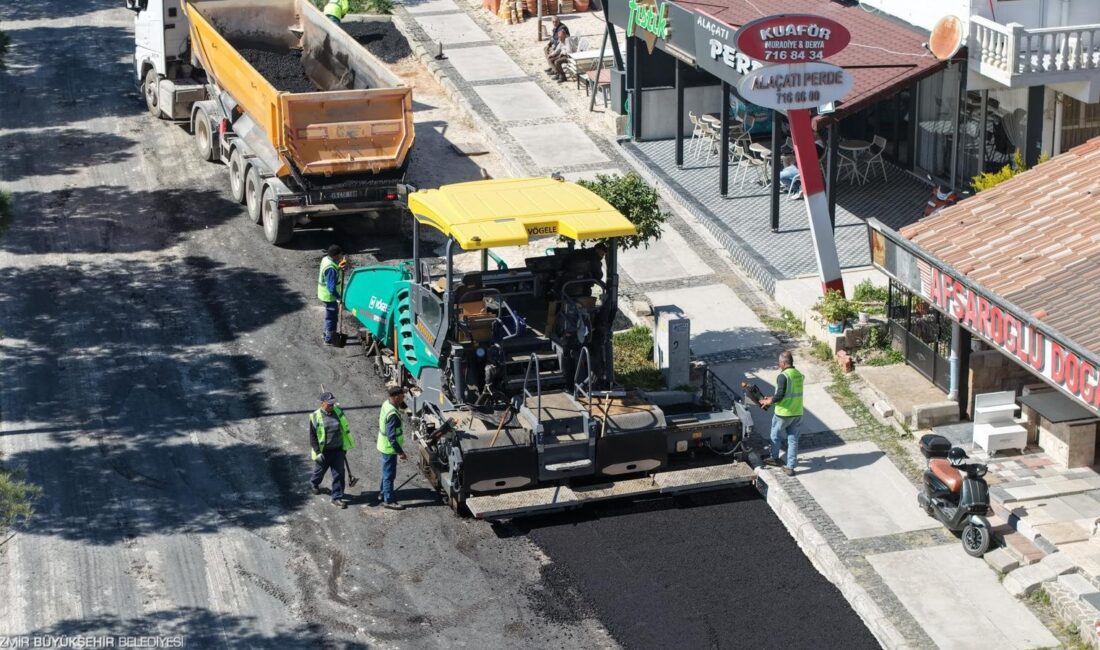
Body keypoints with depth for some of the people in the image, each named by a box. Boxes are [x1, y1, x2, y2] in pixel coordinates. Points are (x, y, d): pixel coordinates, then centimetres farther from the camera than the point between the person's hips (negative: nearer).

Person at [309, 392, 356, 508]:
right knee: (320, 471, 20)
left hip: (338, 450, 2)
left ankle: (337, 497, 8)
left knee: (339, 474, 0)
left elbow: (344, 429, 11)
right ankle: (314, 483, 52)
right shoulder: (315, 417, -14)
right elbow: (312, 436, -11)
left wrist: (344, 447, 14)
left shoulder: (338, 412, -2)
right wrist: (317, 452, -15)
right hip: (323, 452, -2)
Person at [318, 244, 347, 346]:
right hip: (329, 295, -9)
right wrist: (339, 297, -17)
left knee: (331, 314, 26)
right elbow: (331, 287, -31)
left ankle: (327, 334, 41)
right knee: (332, 316, 6)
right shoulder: (331, 268, -32)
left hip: (325, 293, 9)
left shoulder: (326, 259, -3)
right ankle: (329, 340, 19)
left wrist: (339, 267, -6)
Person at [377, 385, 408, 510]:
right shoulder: (392, 414, -31)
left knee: (387, 471, 25)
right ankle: (389, 500, 12)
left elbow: (403, 405, 21)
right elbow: (392, 437, -28)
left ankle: (383, 493, 40)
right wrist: (400, 452, -24)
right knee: (390, 474, 2)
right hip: (389, 448, -10)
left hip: (385, 446, 10)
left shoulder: (386, 404, -3)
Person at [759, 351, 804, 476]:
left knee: (776, 436, 17)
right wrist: (773, 398, 21)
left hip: (783, 413, -6)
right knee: (793, 439, 9)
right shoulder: (799, 375, 6)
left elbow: (780, 395, -21)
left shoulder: (783, 376, -18)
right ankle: (790, 467, 10)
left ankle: (775, 459, 33)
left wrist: (768, 401, -4)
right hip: (797, 413, 6)